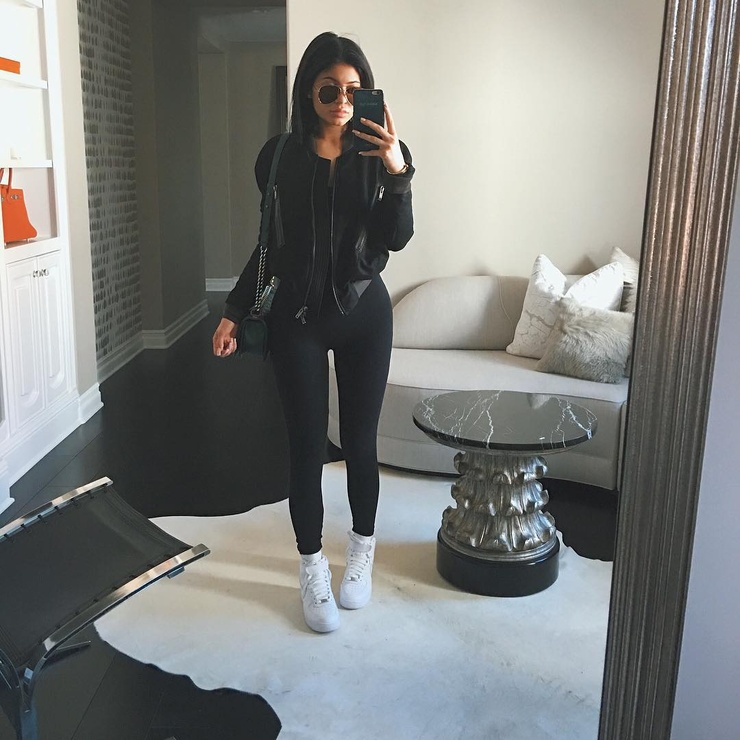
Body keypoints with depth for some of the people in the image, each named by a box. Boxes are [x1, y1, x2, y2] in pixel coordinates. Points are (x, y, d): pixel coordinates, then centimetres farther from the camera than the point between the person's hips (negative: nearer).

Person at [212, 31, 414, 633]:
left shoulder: (380, 152, -2)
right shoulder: (281, 155, 0)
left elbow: (396, 238, -12)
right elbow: (270, 244, 7)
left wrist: (397, 171, -27)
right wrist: (235, 312, 4)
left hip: (363, 313, 0)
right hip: (297, 318, 0)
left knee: (360, 442, 8)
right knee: (307, 445, 4)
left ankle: (362, 554, 30)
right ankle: (313, 570, 20)